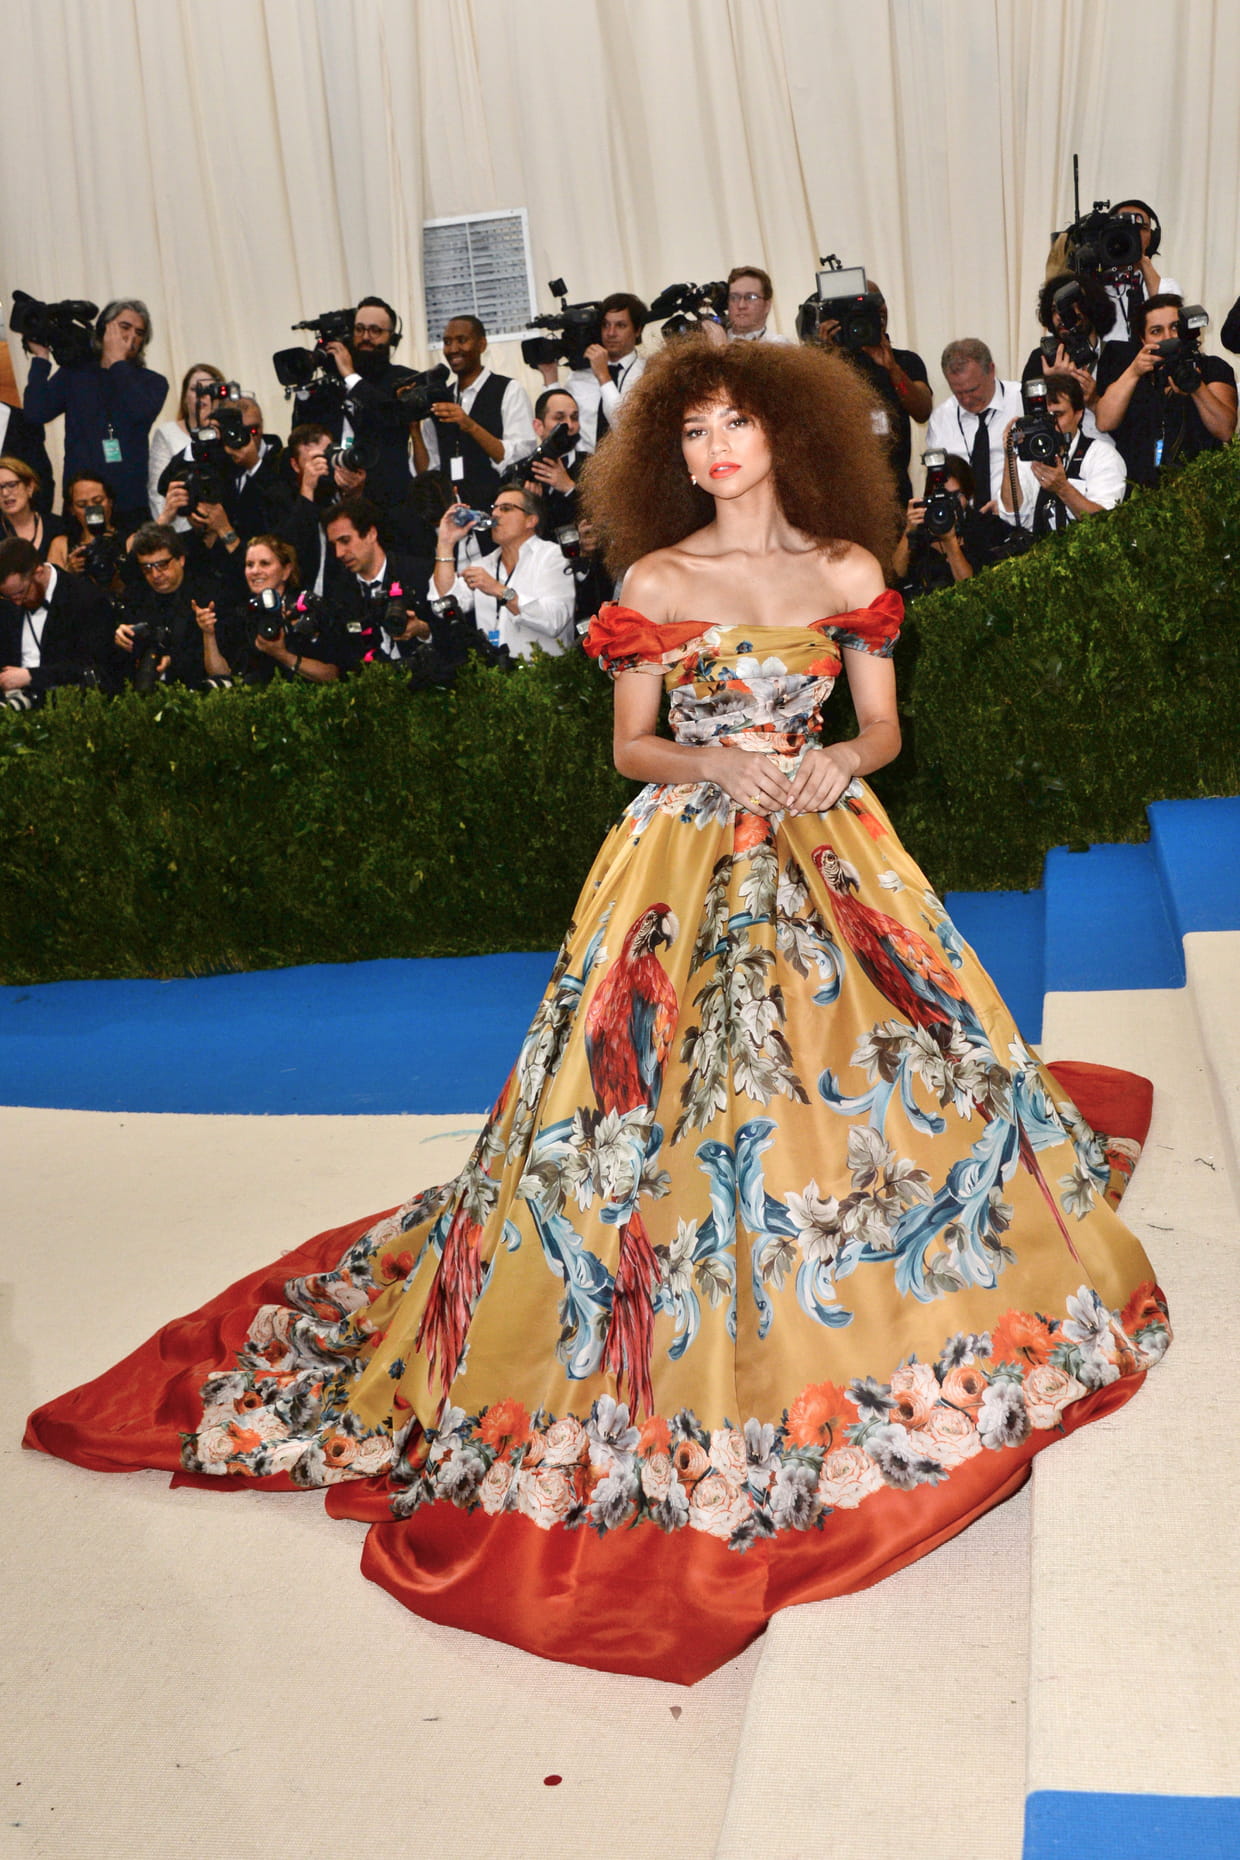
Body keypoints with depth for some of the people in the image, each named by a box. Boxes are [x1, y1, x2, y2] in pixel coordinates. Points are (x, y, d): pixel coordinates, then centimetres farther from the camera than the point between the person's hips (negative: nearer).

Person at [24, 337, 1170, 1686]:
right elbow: (631, 747, 3)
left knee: (881, 1066, 2)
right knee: (675, 1088, -7)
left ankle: (886, 1330, 24)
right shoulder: (655, 582, 1)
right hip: (690, 865, -2)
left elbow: (883, 727, 10)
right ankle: (690, 1354, 9)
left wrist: (834, 765, -11)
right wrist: (717, 764, -15)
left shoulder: (847, 570, 7)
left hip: (828, 860, 3)